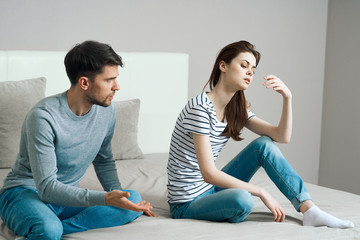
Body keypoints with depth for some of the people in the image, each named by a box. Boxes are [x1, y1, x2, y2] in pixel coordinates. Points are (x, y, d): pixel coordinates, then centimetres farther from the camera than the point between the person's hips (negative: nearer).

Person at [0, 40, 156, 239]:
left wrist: (117, 195, -1)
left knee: (134, 199, -20)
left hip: (67, 197, 7)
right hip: (24, 193, -7)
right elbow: (47, 187, -25)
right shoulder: (43, 117, -23)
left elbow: (104, 160, 16)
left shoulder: (106, 109, -2)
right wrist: (105, 199, -35)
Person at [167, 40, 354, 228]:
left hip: (212, 189, 9)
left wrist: (287, 97, -14)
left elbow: (282, 136, 0)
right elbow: (209, 174, -26)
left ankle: (310, 210, -8)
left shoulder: (236, 109, 6)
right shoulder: (200, 108, -21)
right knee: (241, 199, -38)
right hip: (188, 204, -8)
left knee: (264, 144, -4)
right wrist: (261, 193, -24)